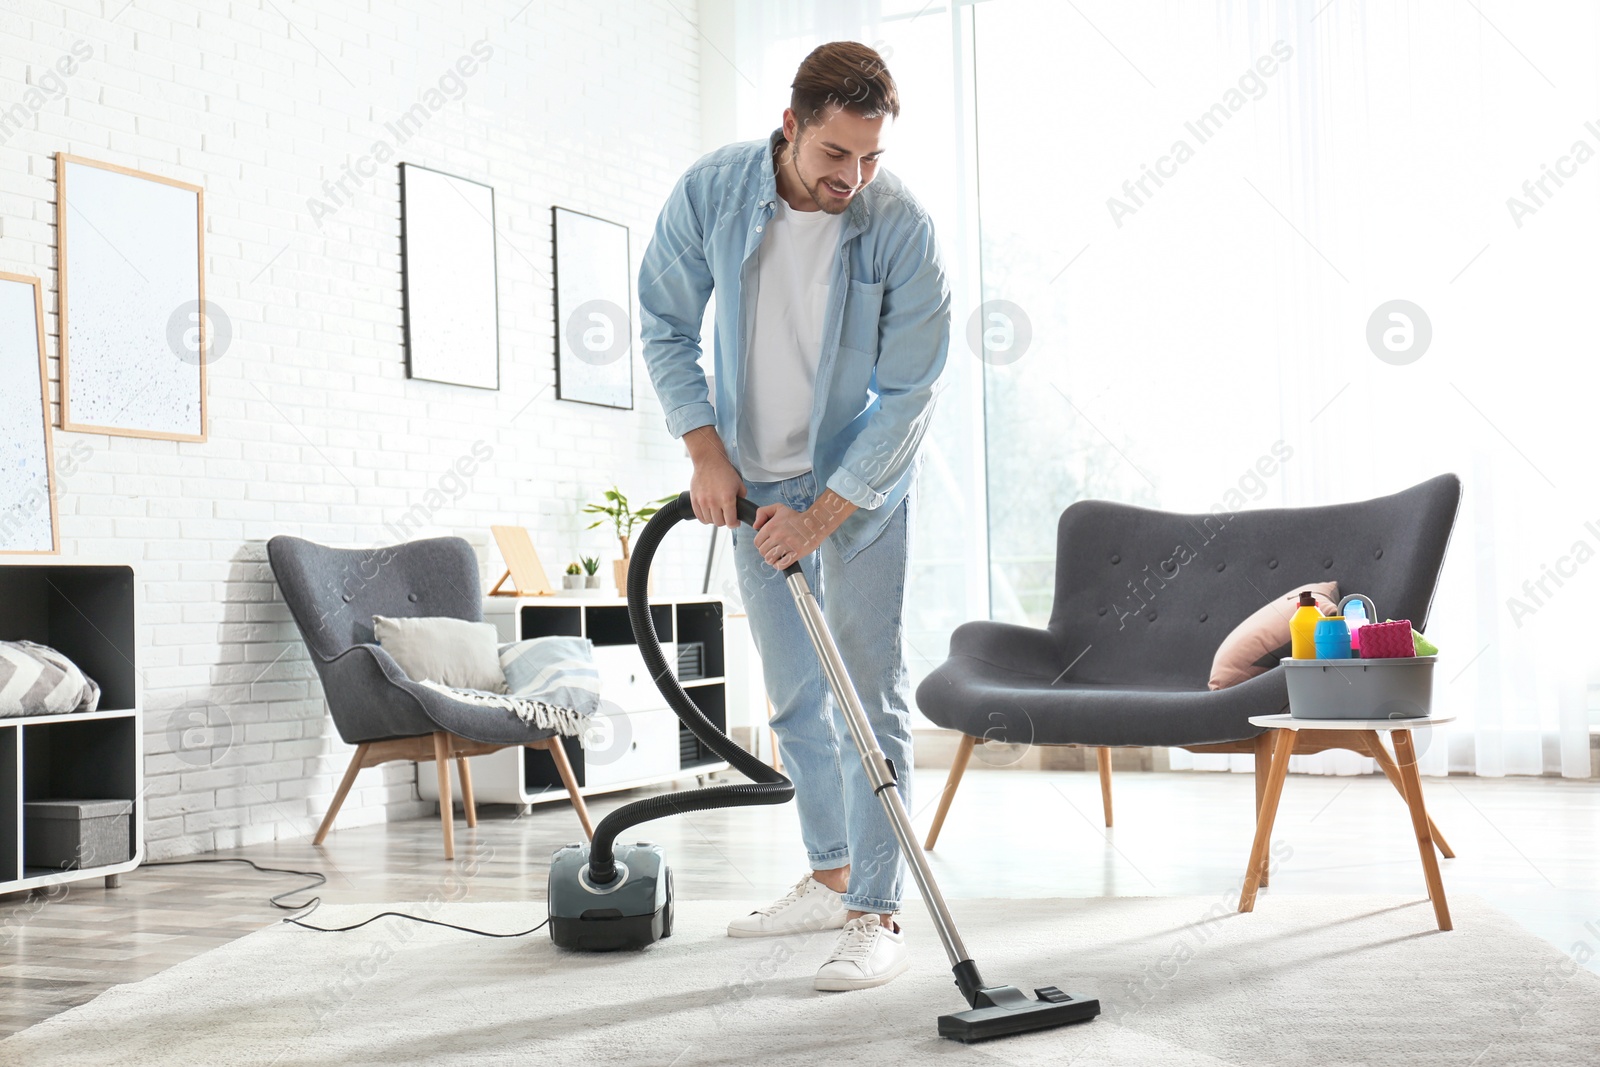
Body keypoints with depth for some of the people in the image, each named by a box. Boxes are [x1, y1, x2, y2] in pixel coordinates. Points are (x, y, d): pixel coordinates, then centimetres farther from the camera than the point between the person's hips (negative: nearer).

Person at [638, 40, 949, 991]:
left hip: (861, 484, -4)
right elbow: (666, 324, -1)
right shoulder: (712, 191, -14)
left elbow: (907, 395, -19)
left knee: (871, 693, -6)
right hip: (755, 482, 4)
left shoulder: (904, 230, -22)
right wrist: (706, 452, -9)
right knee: (795, 691, 12)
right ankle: (829, 877, 26)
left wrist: (821, 515, -21)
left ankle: (877, 915, -1)